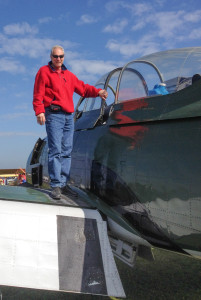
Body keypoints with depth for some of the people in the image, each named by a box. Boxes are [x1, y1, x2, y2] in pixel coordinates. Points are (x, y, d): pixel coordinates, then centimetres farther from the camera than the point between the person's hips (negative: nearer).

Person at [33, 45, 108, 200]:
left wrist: (98, 92, 4)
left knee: (66, 151, 6)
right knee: (55, 150, -12)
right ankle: (56, 185, -9)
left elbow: (83, 88, 20)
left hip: (69, 116, 6)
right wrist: (39, 111, -17)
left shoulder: (69, 75, 22)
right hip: (54, 114, -6)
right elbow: (38, 94, -4)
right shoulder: (44, 71, 5)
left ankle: (64, 183, 12)